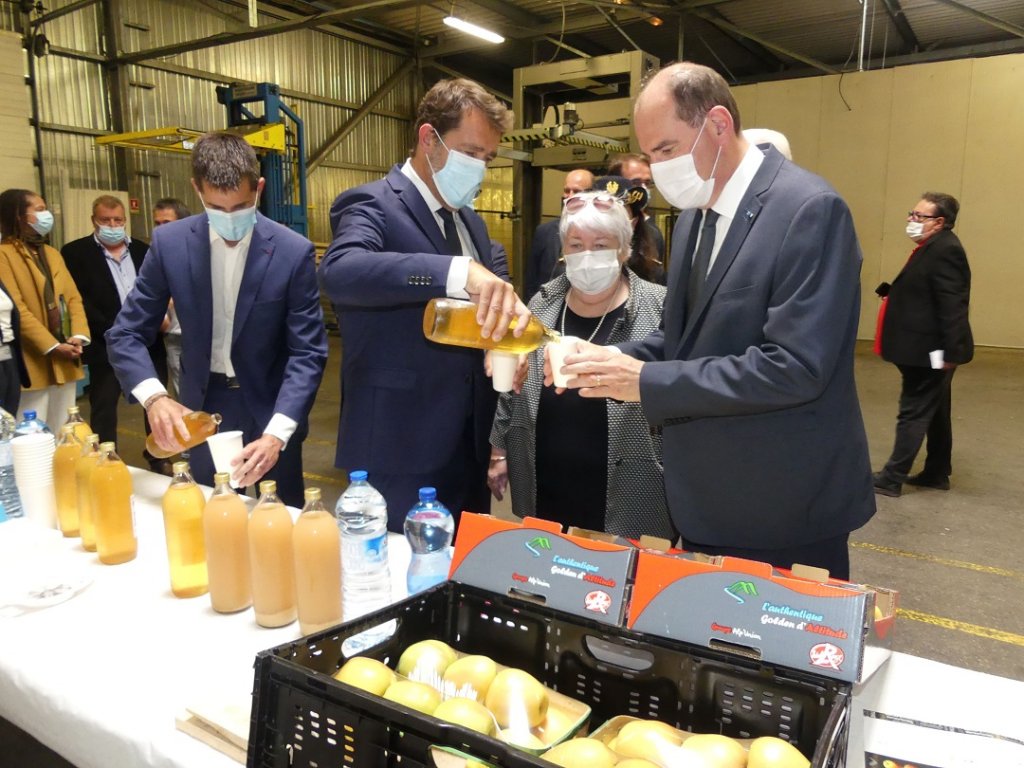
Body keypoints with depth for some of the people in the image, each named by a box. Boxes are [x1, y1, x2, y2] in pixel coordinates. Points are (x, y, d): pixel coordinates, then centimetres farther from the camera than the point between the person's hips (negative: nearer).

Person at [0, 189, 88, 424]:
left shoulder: (52, 254, 17)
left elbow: (73, 297, 10)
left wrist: (79, 336, -6)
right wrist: (52, 346, -17)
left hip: (66, 363, 7)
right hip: (33, 364, -7)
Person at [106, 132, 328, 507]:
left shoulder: (294, 252, -15)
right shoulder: (170, 242, -8)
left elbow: (308, 352, -16)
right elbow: (126, 333, -4)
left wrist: (276, 434, -29)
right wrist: (154, 397, -23)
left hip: (270, 411, -2)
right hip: (199, 412, 2)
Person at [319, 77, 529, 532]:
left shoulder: (469, 220, 14)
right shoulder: (374, 205, -12)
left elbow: (494, 288, 10)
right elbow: (338, 271, -32)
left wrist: (511, 315, -14)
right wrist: (458, 271, -44)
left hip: (469, 446, 8)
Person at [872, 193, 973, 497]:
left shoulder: (944, 250, -20)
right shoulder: (934, 247, 13)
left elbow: (953, 306, -24)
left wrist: (950, 353, -25)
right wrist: (894, 293, 4)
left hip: (932, 351, -11)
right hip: (928, 350, 11)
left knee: (914, 412, -2)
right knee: (934, 413, 17)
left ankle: (892, 478, 6)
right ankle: (937, 473, 29)